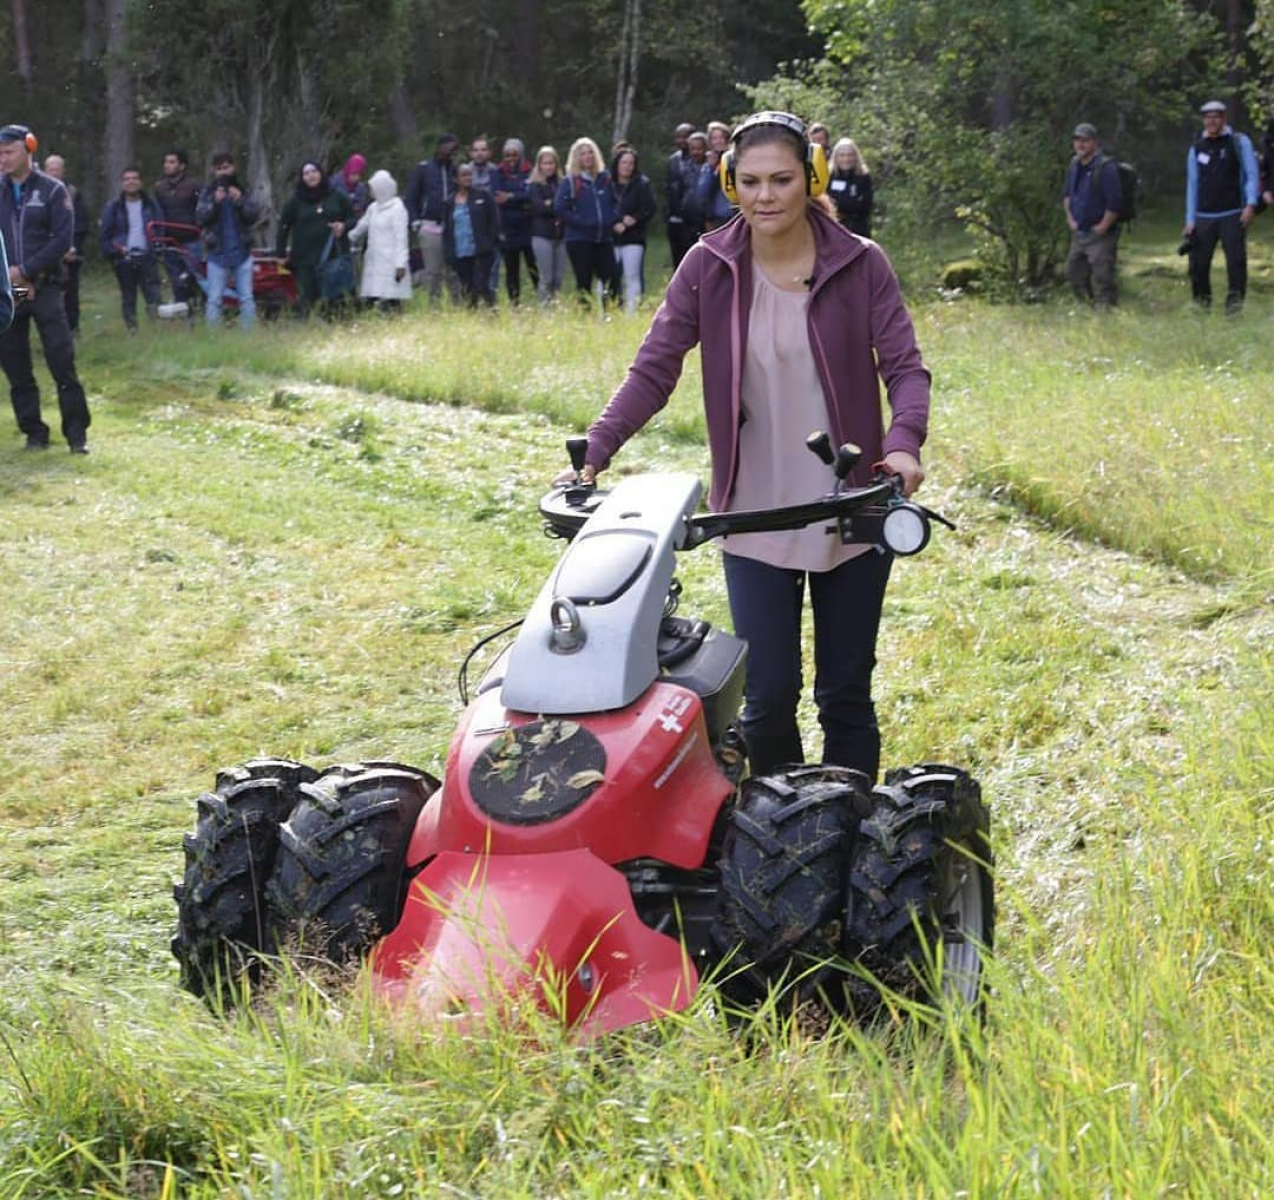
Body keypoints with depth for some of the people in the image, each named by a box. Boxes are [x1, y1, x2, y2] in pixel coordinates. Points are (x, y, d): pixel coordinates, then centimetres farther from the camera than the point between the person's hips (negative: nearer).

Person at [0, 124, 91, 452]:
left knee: (62, 361, -8)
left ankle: (77, 433, -3)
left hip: (45, 288, -3)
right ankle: (34, 432, 13)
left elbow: (63, 239, -7)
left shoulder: (52, 190, 1)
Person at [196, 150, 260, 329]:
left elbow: (254, 216, -3)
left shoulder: (242, 190, 6)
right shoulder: (208, 192, 5)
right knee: (214, 300, -1)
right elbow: (200, 218, -5)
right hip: (217, 254, -1)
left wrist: (240, 201, -19)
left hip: (241, 253, 1)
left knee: (246, 299, 3)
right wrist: (215, 202, -21)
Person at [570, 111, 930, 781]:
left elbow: (904, 366, -6)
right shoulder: (709, 268, -2)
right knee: (768, 698, -4)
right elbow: (653, 371, -1)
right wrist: (593, 454, -13)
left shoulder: (860, 265, -3)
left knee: (846, 694, 9)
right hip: (754, 520, 0)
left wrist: (904, 442, -26)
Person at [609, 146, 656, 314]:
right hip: (611, 238, 2)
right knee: (612, 277, -1)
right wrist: (614, 225, -12)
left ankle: (631, 311, -7)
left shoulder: (642, 184, 5)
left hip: (633, 239, -2)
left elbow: (649, 209, -2)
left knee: (632, 276, -7)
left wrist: (633, 220, -14)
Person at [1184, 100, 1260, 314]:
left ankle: (1235, 303, -5)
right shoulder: (1197, 149, 11)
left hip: (1233, 215, -3)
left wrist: (1251, 204, -16)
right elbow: (1192, 185, 12)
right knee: (1198, 264, 1)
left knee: (1236, 260, -10)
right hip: (1204, 217, 3)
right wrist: (1190, 220, 8)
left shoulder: (1239, 142, 3)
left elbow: (1251, 175, -2)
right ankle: (1201, 303, 14)